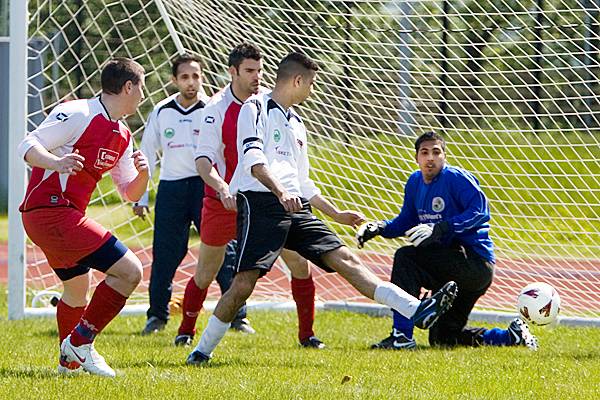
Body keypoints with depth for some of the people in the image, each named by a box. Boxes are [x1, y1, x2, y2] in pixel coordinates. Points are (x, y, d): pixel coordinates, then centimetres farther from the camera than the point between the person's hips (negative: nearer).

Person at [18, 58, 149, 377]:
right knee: (130, 271, -13)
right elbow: (29, 146, -16)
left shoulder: (122, 136, 16)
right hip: (52, 210, -11)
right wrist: (56, 162, -36)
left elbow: (130, 194, 20)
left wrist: (142, 173, -2)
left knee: (77, 286, 29)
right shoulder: (78, 114, -12)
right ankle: (80, 342, -10)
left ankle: (70, 361, 48)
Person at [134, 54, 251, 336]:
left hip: (207, 185, -2)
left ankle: (237, 316, 0)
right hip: (171, 189, 2)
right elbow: (147, 155, 13)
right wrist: (140, 197, 9)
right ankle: (157, 315, 16)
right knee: (164, 255, 0)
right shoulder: (161, 112, 7)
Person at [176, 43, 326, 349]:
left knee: (298, 262, -5)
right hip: (223, 198, -3)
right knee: (206, 272, 5)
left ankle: (307, 334, 6)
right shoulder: (217, 109, -15)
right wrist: (221, 186, -41)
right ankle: (186, 330, 26)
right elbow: (203, 158, -23)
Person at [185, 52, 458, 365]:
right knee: (244, 283, -16)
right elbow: (253, 158, -16)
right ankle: (203, 349, -2)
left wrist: (336, 214, 31)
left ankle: (416, 311, -18)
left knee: (344, 260, -5)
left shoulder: (296, 122, 27)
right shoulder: (255, 109, 1)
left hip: (296, 210, 7)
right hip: (260, 203, -7)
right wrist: (280, 192, -30)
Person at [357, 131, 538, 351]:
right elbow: (405, 221, 18)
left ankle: (402, 336, -28)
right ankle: (512, 336, 28)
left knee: (406, 257, -26)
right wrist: (380, 227, -3)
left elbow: (480, 211, -26)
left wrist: (440, 229, -35)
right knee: (441, 338, 16)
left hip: (476, 262, -10)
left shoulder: (456, 178, -14)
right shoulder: (415, 182, 10)